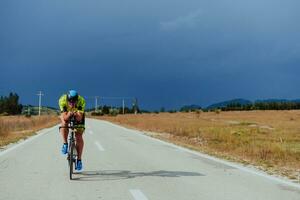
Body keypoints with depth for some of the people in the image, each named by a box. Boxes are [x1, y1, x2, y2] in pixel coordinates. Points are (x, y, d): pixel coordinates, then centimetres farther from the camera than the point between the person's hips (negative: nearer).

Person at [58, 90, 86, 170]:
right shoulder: (62, 100, -35)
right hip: (66, 114, 1)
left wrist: (76, 114, -58)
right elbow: (65, 117, -37)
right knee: (64, 125, -32)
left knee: (79, 137, -11)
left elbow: (79, 118, -38)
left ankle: (79, 160, -1)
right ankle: (65, 144, -11)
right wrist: (68, 115, -58)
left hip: (78, 115, -1)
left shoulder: (81, 101, -36)